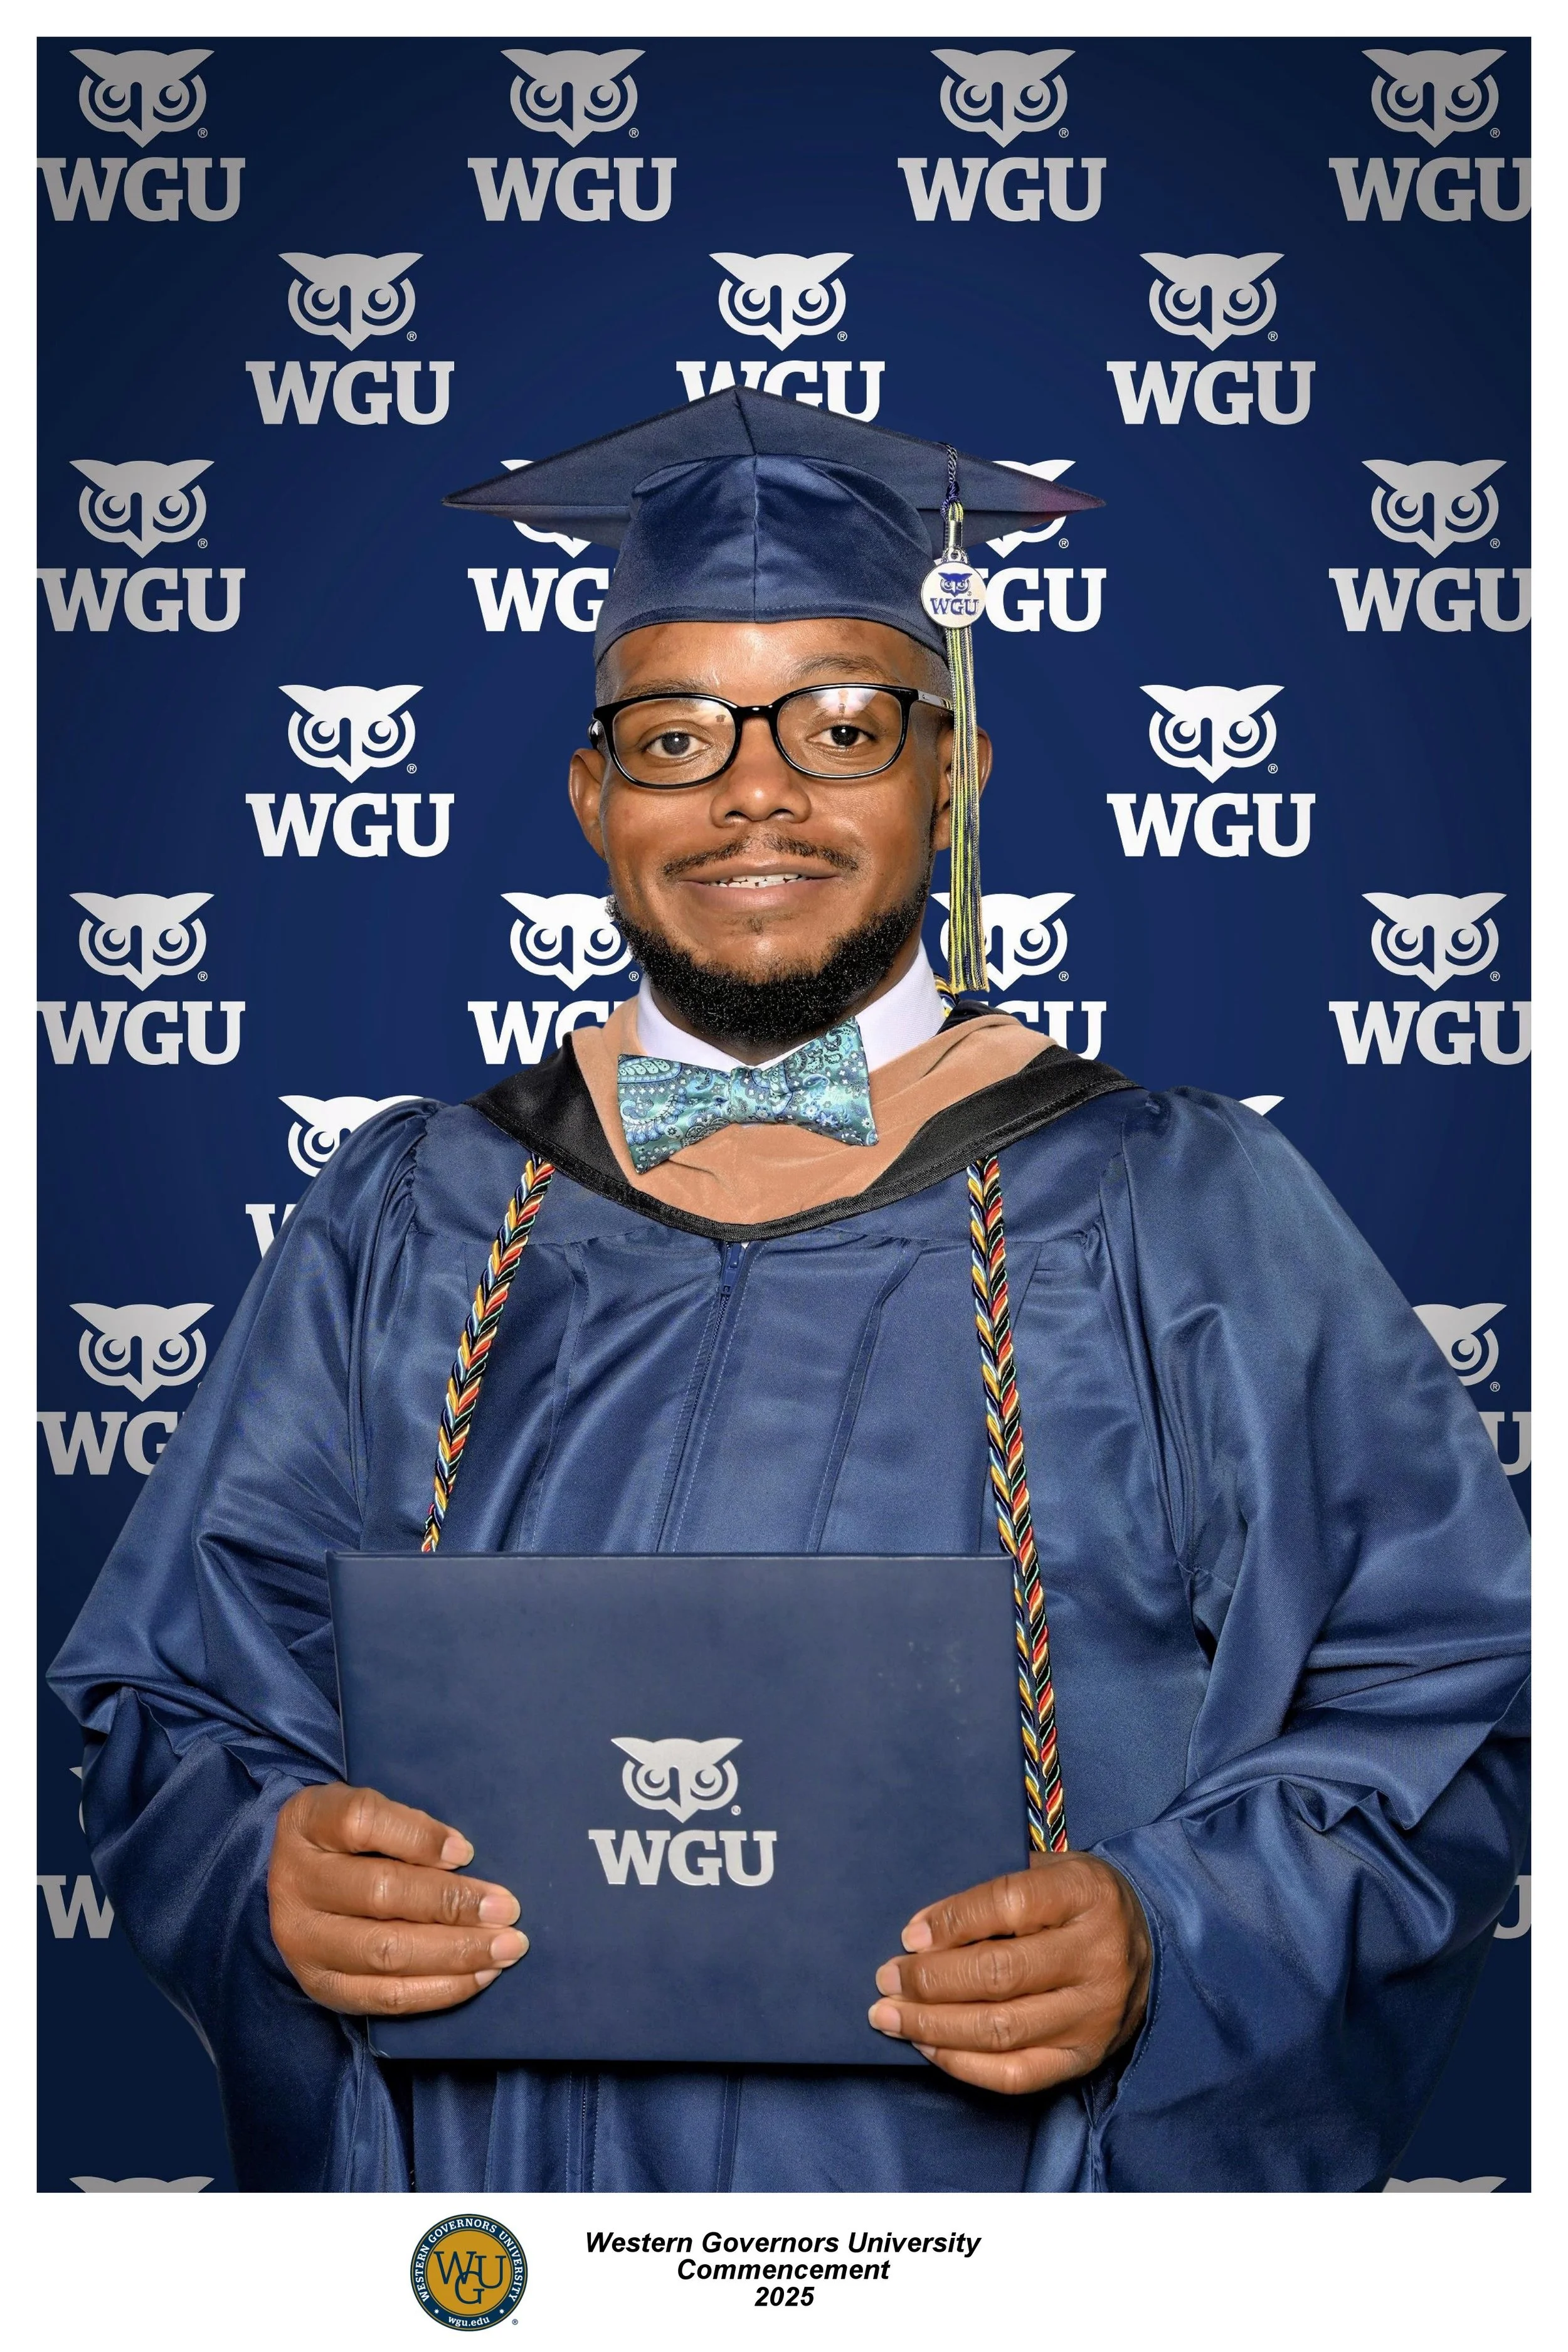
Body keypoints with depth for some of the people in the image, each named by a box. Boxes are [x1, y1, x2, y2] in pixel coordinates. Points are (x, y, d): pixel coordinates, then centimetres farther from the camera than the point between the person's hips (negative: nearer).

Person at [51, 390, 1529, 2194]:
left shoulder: (1196, 1226, -6)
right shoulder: (404, 1231, -1)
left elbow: (1434, 1694, -7)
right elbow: (176, 1697, 1)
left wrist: (1166, 1944, -22)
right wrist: (272, 1881, -19)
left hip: (1004, 2182, -1)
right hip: (502, 2173, 2)